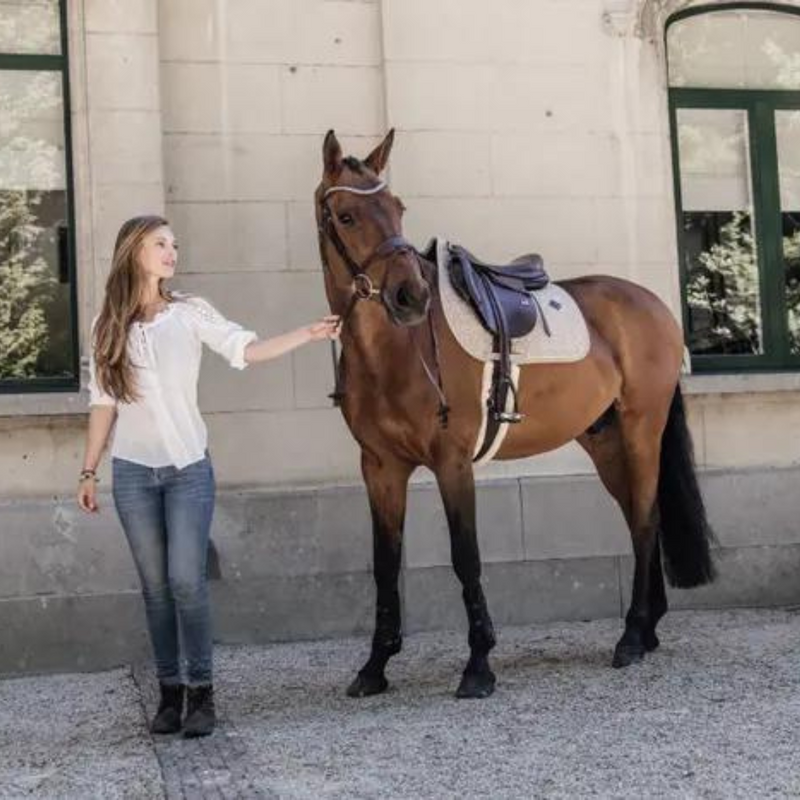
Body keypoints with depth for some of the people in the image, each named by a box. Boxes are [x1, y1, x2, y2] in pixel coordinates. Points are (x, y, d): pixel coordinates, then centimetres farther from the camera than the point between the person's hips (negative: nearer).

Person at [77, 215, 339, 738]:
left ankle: (201, 692, 6)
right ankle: (170, 692, 18)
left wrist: (308, 335, -21)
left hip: (188, 468, -1)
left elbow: (245, 350, -10)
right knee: (156, 585, 7)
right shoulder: (109, 327, 6)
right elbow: (104, 403, 7)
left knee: (186, 580, -7)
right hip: (133, 473, 2)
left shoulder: (190, 313, 2)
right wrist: (89, 471, 6)